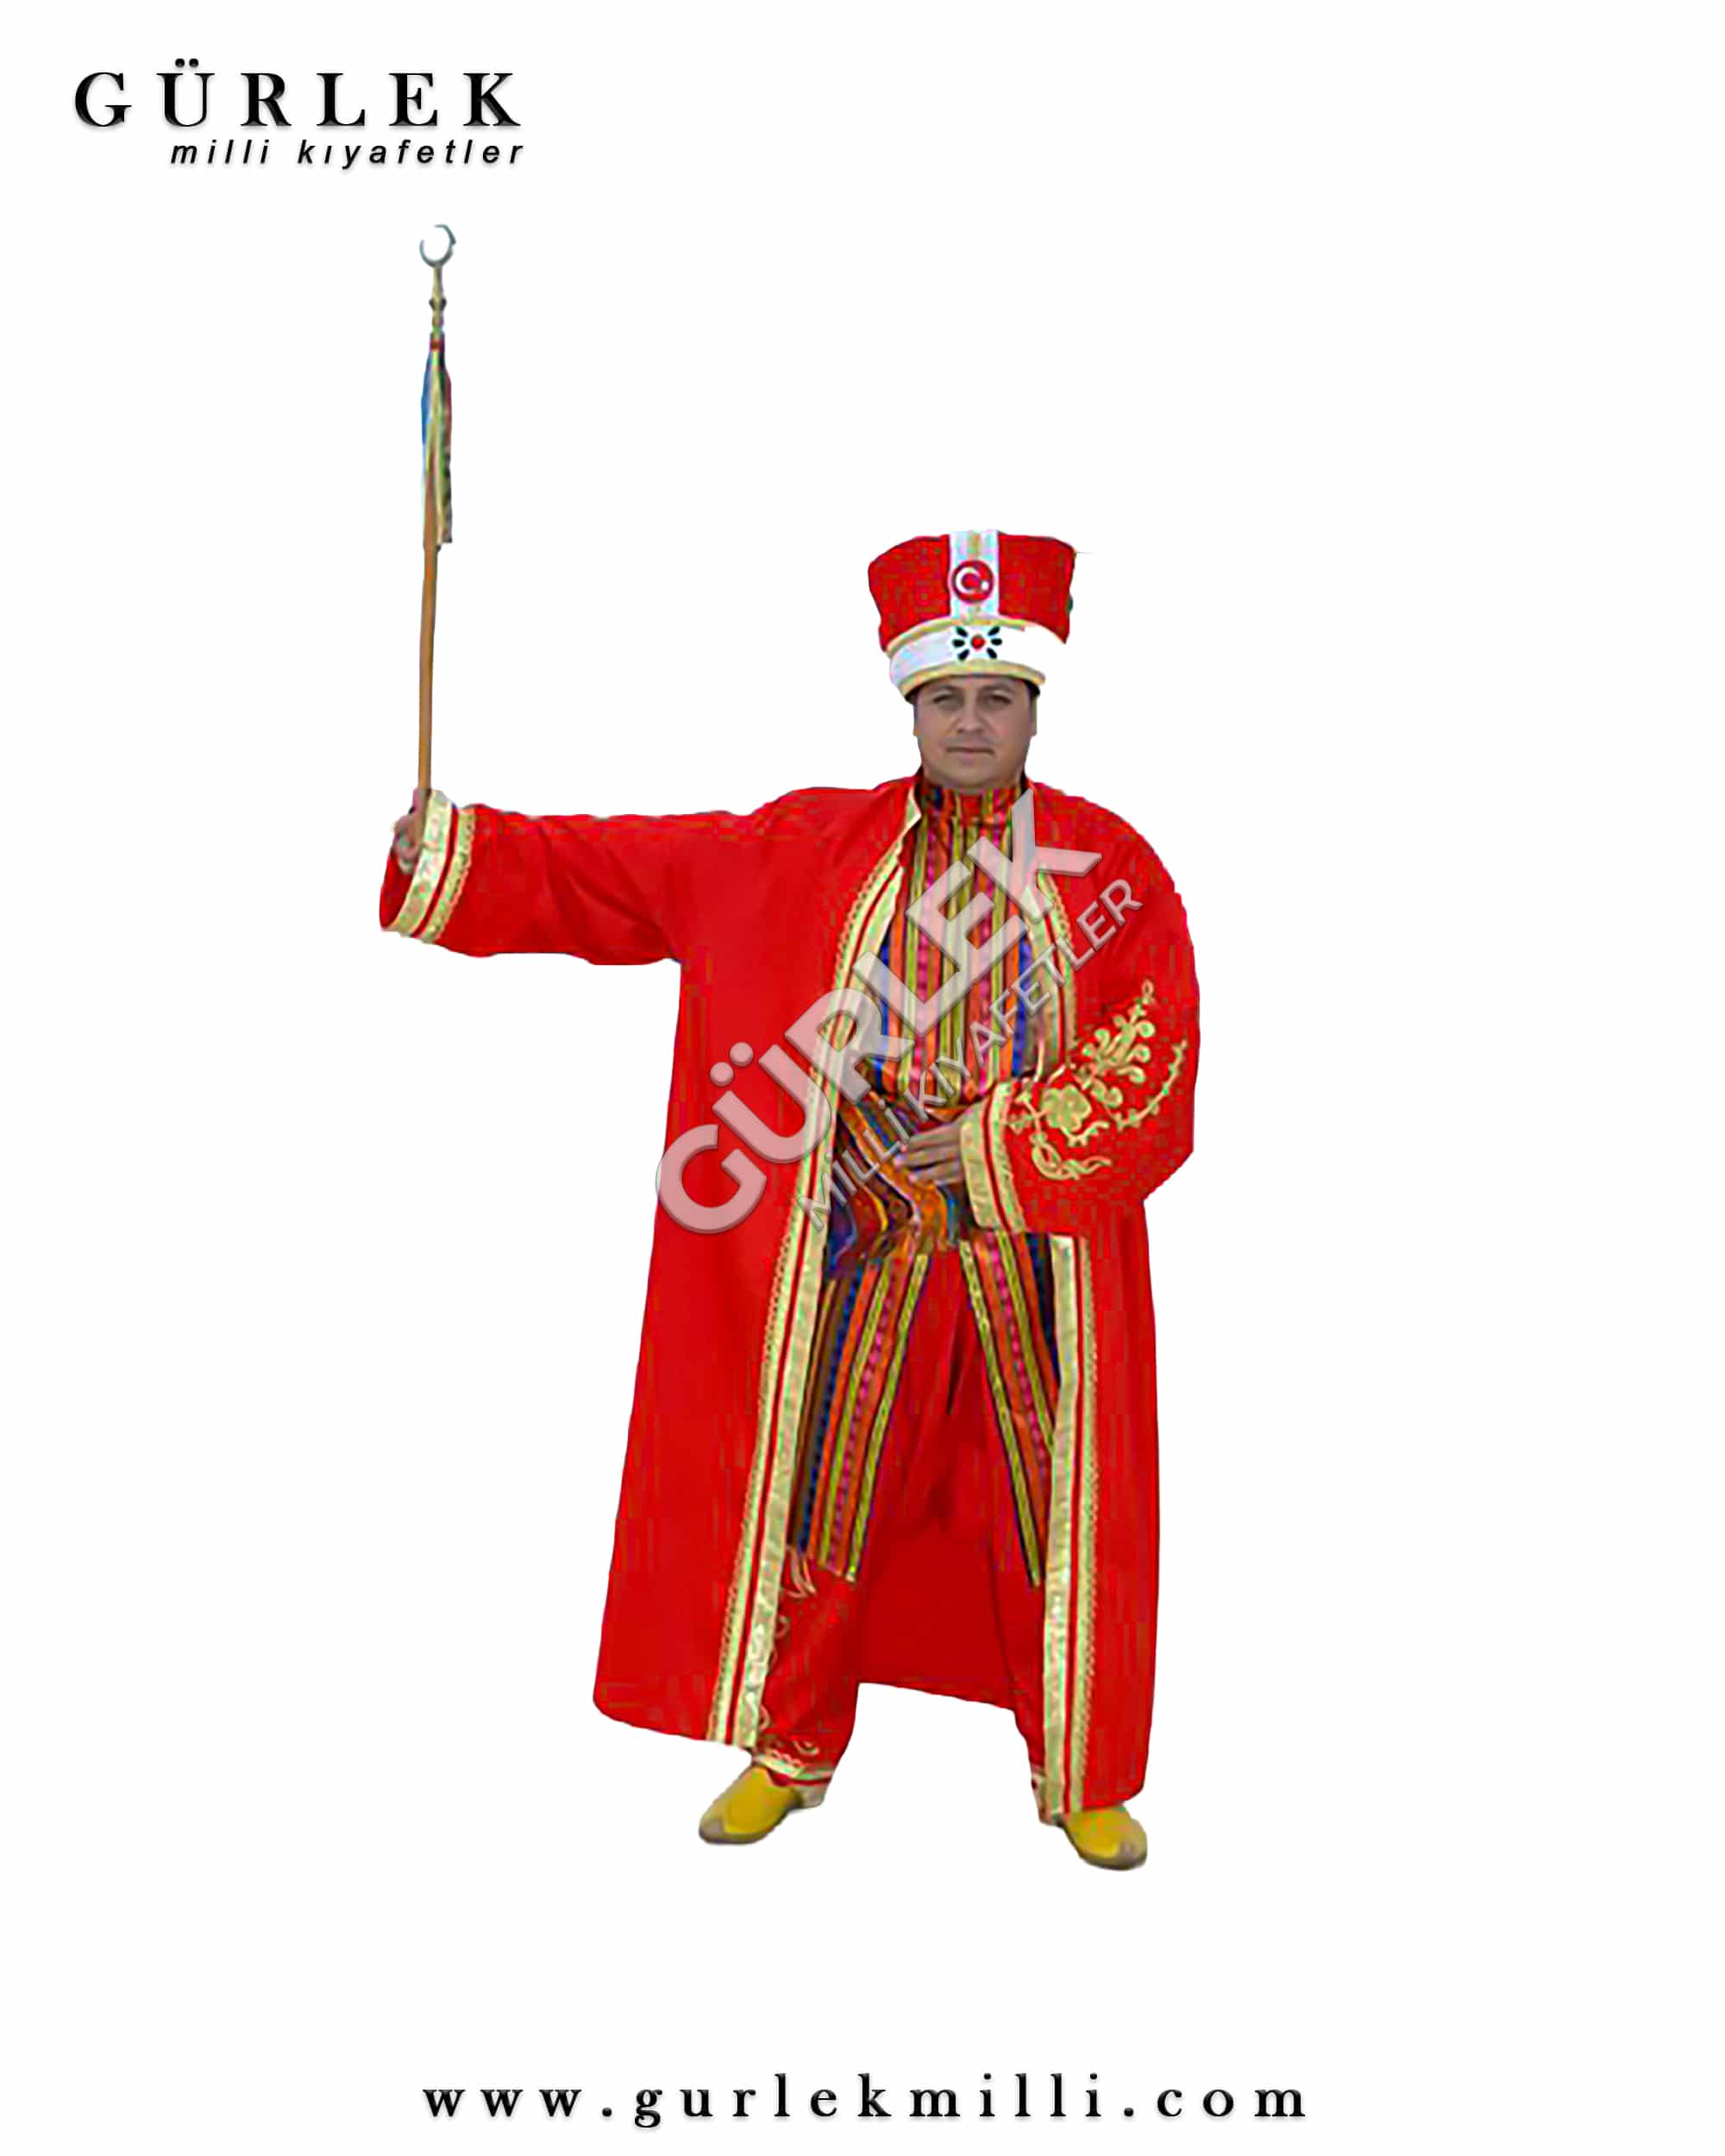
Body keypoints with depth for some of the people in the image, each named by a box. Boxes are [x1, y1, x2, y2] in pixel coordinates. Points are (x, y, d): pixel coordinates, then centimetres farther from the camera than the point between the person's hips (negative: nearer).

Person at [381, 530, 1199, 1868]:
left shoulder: (1111, 867, -1)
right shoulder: (806, 847, 4)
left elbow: (1152, 1073, -7)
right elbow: (620, 871, 2)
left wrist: (997, 1146, -16)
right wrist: (451, 849, -6)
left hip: (1040, 1248, -1)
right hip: (855, 1245, 1)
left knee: (1059, 1506, 7)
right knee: (815, 1486, 9)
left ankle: (1086, 1779, 28)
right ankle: (792, 1752, 31)